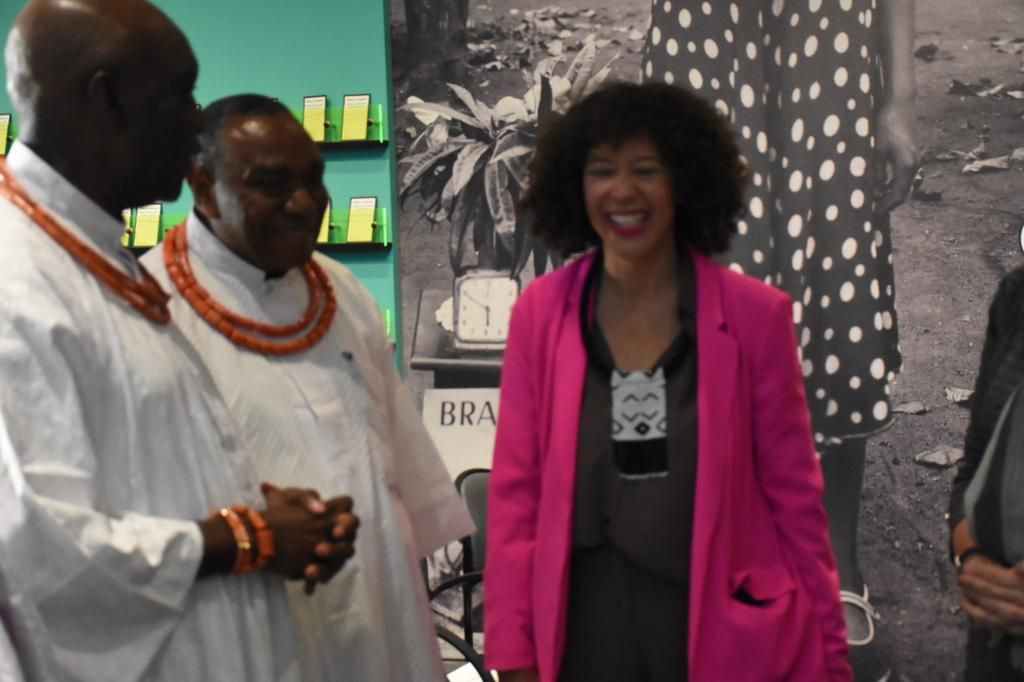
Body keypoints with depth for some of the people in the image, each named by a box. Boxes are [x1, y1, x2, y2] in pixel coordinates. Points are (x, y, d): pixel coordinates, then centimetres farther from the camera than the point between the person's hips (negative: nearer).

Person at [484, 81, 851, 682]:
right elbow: (515, 493, -1)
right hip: (584, 629, 1)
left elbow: (795, 495, -1)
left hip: (726, 632, -1)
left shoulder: (755, 313, -6)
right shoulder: (540, 313, -3)